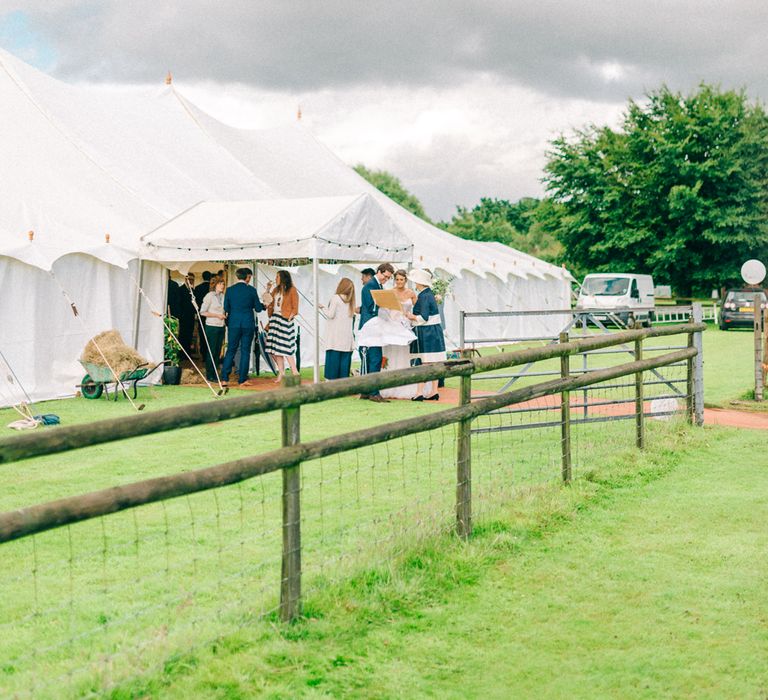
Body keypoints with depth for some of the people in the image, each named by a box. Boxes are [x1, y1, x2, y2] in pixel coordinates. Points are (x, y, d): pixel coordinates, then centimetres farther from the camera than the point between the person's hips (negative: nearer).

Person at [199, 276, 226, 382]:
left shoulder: (223, 296, 10)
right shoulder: (209, 296, -7)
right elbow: (202, 312, -9)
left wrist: (225, 315, 2)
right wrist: (217, 315, -13)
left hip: (221, 327, 6)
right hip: (211, 326, -6)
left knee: (218, 352, 6)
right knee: (211, 352, -3)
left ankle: (215, 375, 12)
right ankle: (209, 375, 2)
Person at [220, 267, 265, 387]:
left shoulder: (230, 290, 0)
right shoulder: (251, 290, -5)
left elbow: (226, 308, 4)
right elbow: (258, 308, 0)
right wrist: (263, 305, 22)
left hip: (234, 324, 2)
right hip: (248, 324, -2)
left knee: (231, 350, 7)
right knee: (245, 351, 6)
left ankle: (224, 379, 0)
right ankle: (242, 379, 6)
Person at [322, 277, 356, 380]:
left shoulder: (335, 298, -5)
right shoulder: (350, 300, 11)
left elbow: (330, 314, -6)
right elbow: (351, 316, 10)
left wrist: (323, 308, 7)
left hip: (335, 336, -5)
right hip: (347, 336, 5)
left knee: (333, 356, -4)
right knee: (345, 357, 3)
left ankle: (331, 378, -6)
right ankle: (343, 378, 2)